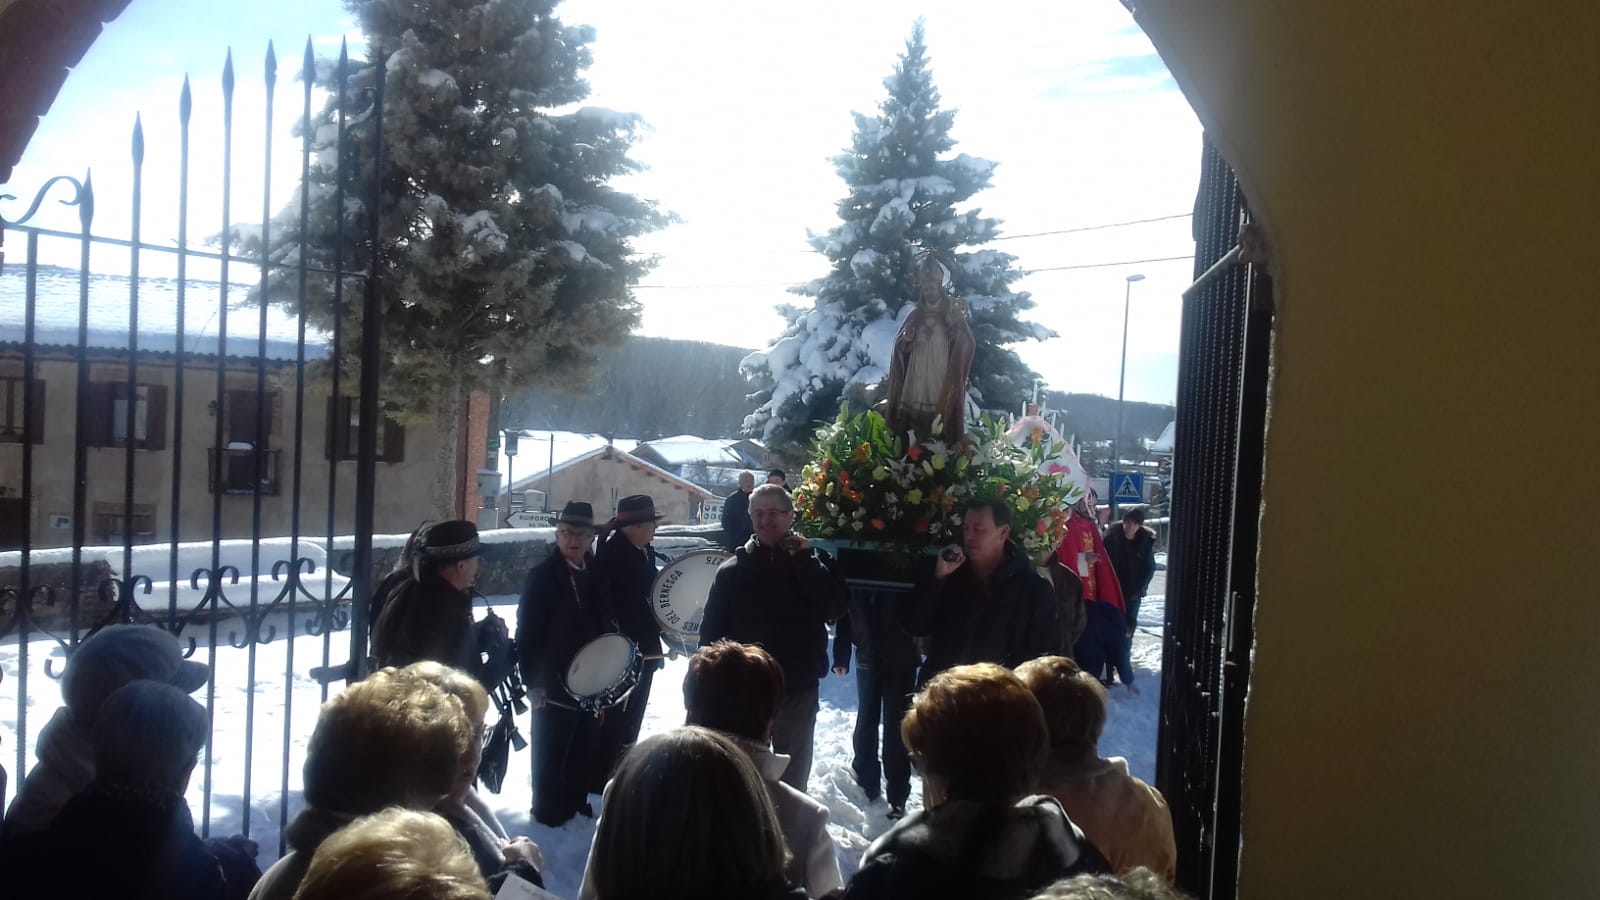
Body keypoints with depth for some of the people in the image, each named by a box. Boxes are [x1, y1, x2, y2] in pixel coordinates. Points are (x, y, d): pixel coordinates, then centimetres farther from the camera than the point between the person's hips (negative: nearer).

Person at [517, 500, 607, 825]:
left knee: (584, 745, 15)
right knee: (551, 748, 7)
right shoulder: (542, 576, -11)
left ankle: (576, 800, 30)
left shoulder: (598, 574, 4)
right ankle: (547, 807, 21)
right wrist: (532, 680, -16)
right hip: (553, 680, -5)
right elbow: (526, 632, -14)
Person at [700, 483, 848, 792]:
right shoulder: (732, 569, 0)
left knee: (793, 774, 14)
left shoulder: (814, 563, -1)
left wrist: (805, 559, -16)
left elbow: (834, 609, -17)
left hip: (798, 689, 0)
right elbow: (711, 630, 1)